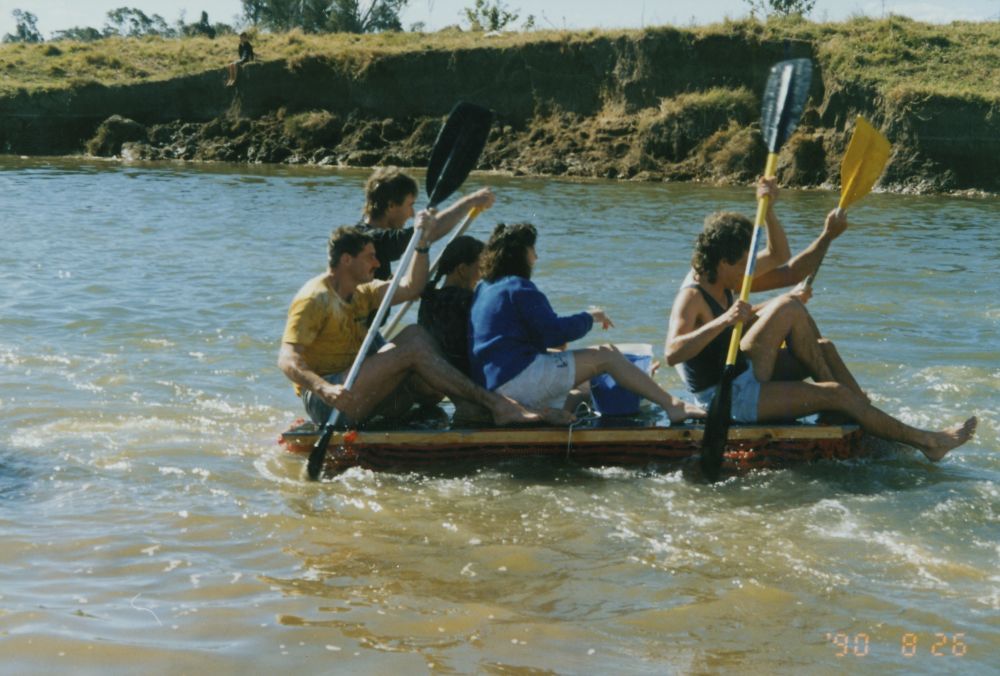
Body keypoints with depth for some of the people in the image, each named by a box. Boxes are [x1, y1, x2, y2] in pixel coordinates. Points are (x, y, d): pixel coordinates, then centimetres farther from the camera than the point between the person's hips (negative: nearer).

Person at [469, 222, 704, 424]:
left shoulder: (483, 289, 20)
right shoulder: (518, 287, -8)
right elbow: (553, 332, -13)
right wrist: (589, 318, 3)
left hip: (492, 385, 10)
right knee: (606, 355, -9)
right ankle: (673, 405, -13)